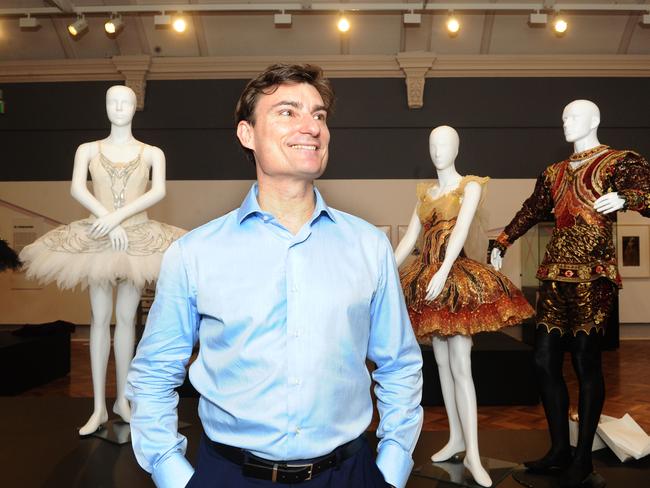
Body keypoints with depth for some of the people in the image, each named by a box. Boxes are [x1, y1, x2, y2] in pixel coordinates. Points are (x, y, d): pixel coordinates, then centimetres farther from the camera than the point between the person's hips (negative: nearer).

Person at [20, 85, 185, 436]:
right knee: (100, 318, 0)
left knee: (126, 317, 4)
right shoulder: (88, 150, 8)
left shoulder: (152, 153, 5)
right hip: (98, 238, 0)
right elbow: (77, 189, -7)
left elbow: (159, 191, -10)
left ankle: (122, 399, 16)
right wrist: (109, 221, -19)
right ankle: (99, 406, 8)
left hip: (138, 237, 0)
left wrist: (118, 216, -21)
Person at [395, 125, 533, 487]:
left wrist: (444, 271, -31)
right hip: (428, 280, 6)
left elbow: (462, 228, -17)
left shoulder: (470, 186, -1)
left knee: (461, 367, -8)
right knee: (442, 363, 10)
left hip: (458, 279, -6)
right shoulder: (426, 193, 15)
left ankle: (473, 455, -1)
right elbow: (409, 240, 13)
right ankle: (456, 438, 23)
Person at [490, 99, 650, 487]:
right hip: (556, 274, 6)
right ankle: (560, 450, 18)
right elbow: (531, 211, 28)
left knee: (586, 363, -3)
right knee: (545, 361, 5)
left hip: (592, 275, -6)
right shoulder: (554, 172, 20)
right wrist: (502, 244, 31)